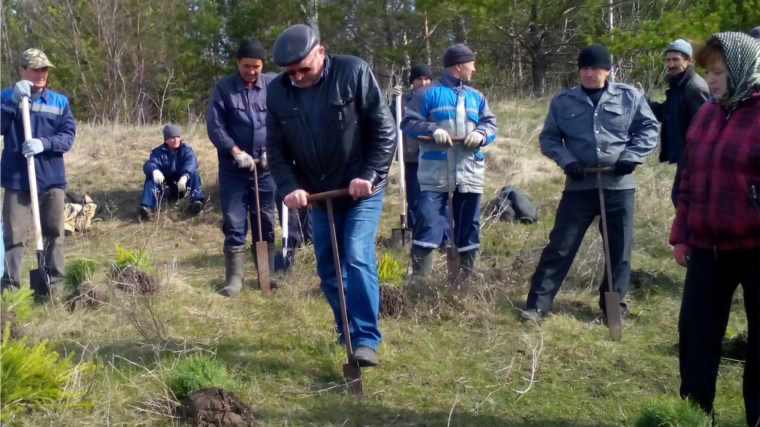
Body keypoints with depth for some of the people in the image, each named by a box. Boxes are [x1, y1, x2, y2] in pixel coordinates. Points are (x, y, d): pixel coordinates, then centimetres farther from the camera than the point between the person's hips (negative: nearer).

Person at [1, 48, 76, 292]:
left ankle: (54, 282, 21)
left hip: (51, 178, 2)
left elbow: (68, 137, -3)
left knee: (54, 232, 9)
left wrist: (44, 143, -21)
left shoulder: (60, 101, 5)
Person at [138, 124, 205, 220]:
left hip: (182, 184, -1)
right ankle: (147, 207, -43)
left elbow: (191, 162, -27)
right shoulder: (158, 151, -4)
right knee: (151, 176, -25)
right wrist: (154, 170, -49)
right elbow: (148, 164, -22)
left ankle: (196, 201, -46)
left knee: (193, 173, -27)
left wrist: (185, 175, -50)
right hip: (165, 185, 1)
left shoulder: (186, 149, -6)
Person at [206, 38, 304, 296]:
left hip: (265, 168, 2)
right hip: (233, 169, -1)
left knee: (266, 222, 10)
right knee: (234, 224, 1)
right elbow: (214, 125, -6)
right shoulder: (223, 88, -4)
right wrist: (235, 151, -15)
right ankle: (234, 277, 8)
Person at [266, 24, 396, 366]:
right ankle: (347, 331, 26)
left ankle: (366, 339, -8)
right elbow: (275, 147, 1)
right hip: (319, 194, 5)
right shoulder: (277, 92, -5)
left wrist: (369, 175, -20)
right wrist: (289, 186, -14)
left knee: (358, 258, -15)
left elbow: (384, 129, -14)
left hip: (362, 190, -5)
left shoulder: (354, 72, -16)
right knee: (327, 267, 9)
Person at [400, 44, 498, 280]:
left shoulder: (476, 97, 14)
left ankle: (464, 277, 23)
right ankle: (419, 278, -5)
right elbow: (408, 123, -4)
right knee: (428, 225, -10)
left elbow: (491, 124, 12)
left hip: (470, 174, 5)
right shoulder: (428, 93, -2)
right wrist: (432, 130, -20)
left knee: (468, 228, 11)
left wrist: (481, 134, -11)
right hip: (435, 175, -5)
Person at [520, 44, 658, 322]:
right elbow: (548, 137, 7)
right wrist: (566, 160, -10)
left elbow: (649, 129, 5)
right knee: (560, 245, 0)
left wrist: (631, 156, -10)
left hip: (619, 185, 1)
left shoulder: (630, 97, 1)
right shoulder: (563, 101, 2)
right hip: (579, 185, 0)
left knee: (620, 249, 9)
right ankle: (537, 303, 5)